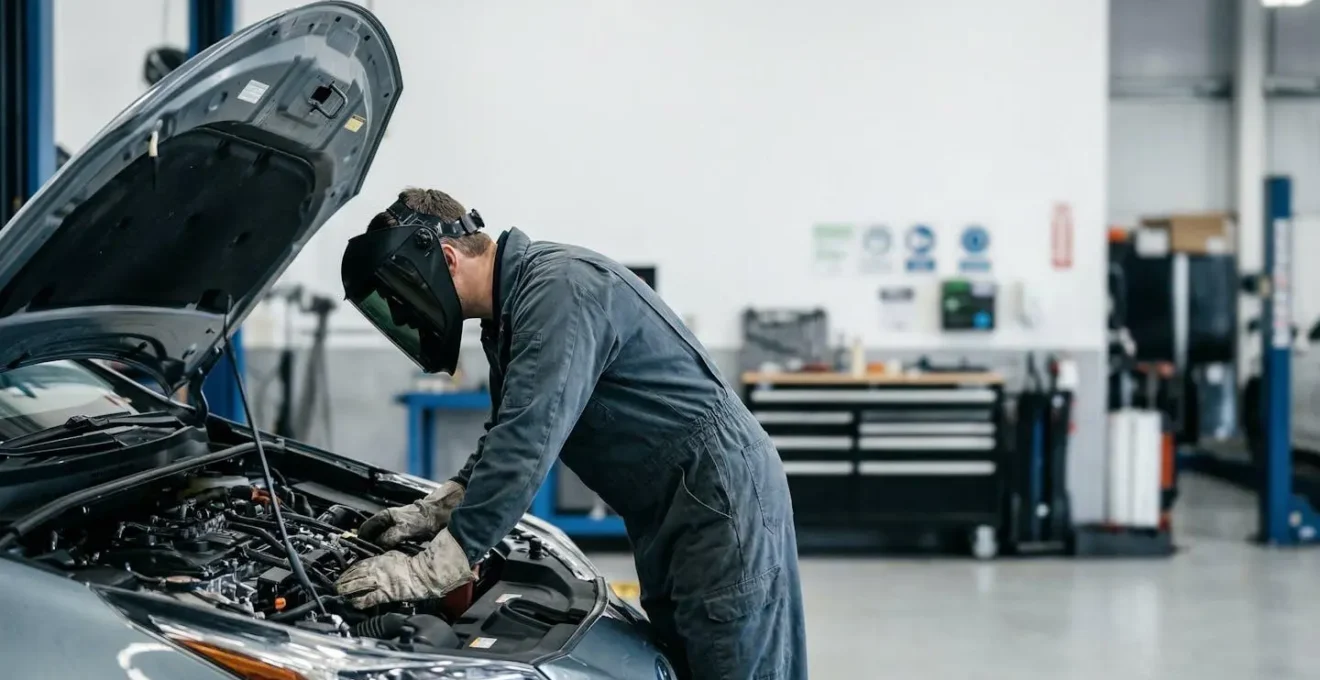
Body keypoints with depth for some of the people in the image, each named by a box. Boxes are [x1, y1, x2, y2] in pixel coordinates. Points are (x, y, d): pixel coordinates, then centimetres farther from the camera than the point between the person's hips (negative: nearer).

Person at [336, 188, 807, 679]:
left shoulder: (560, 289, -22)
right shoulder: (515, 305, 11)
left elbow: (526, 447, -30)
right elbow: (510, 435, 22)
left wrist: (430, 570, -28)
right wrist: (433, 511, 8)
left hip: (723, 501, -10)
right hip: (671, 515, 10)